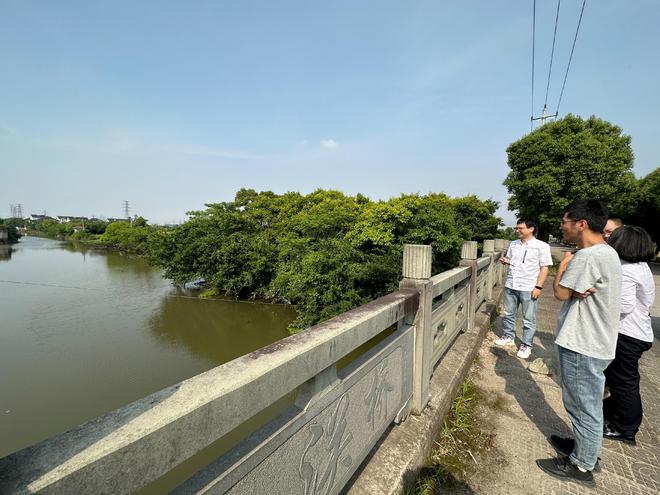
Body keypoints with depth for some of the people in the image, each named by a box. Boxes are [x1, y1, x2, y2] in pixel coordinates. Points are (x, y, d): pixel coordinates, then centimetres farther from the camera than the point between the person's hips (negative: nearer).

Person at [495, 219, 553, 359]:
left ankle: (526, 345, 17)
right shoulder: (513, 244, 9)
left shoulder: (541, 246, -7)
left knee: (528, 319, 5)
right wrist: (506, 261, -2)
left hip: (528, 288, -5)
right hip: (510, 286, 5)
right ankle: (508, 336, 32)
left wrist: (538, 286, -15)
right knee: (508, 314, 15)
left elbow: (544, 268, -9)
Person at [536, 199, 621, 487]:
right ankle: (586, 447, 43)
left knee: (584, 406, 7)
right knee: (587, 404, 25)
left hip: (583, 346, -10)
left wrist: (564, 264, -4)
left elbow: (560, 292, -17)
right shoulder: (606, 252, 10)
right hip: (593, 342, 10)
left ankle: (581, 466, 25)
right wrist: (578, 288, -14)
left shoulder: (587, 256, -24)